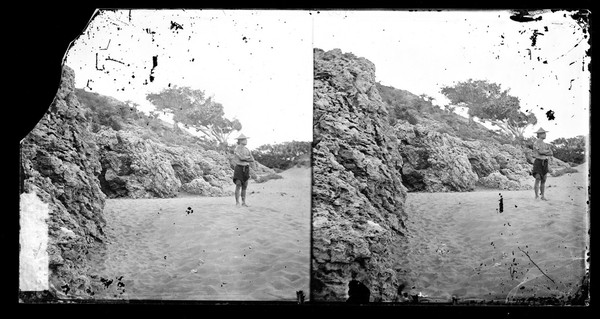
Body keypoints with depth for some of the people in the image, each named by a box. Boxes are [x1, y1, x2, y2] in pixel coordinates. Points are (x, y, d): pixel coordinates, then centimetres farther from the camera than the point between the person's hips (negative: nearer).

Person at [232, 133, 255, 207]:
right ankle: (237, 202, -4)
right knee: (238, 186, -10)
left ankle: (244, 202, 9)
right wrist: (248, 157, -4)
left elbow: (252, 161, 5)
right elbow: (241, 157, -23)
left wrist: (244, 158, -11)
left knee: (244, 187, 5)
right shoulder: (236, 148, -9)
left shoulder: (247, 150, 11)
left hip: (246, 169, 6)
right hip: (239, 168, -6)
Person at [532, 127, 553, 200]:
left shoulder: (546, 144, 14)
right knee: (538, 180, -11)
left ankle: (543, 196, 11)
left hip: (545, 163, 7)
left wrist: (544, 152, -12)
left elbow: (551, 154, 6)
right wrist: (547, 151, -4)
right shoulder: (536, 143, -8)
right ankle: (536, 196, -7)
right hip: (538, 162, -7)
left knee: (543, 180, 7)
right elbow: (540, 152, -21)